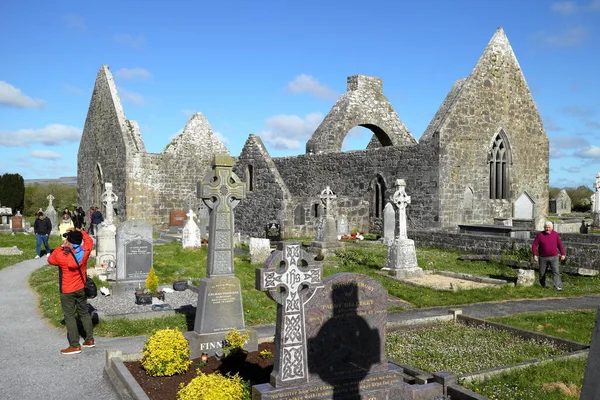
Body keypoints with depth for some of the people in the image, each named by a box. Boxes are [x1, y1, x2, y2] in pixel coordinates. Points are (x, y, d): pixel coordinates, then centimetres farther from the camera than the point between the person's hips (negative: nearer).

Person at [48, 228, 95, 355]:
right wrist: (79, 231, 12)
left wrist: (61, 247, -2)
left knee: (69, 317, 3)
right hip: (81, 289, 5)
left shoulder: (62, 256, -24)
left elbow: (50, 260, -1)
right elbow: (88, 239, 10)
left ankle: (75, 346, 5)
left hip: (67, 292, -5)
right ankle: (89, 340, 25)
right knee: (84, 313, 17)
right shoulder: (85, 252, -12)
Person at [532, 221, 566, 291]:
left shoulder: (555, 234, 2)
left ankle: (558, 286, -13)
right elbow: (534, 245, -5)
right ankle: (543, 285, 28)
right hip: (543, 258, -1)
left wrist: (562, 254, 8)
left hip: (554, 257, 1)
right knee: (542, 272, 9)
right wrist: (534, 255, -13)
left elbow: (560, 245, 10)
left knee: (556, 271, -10)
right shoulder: (540, 235, -5)